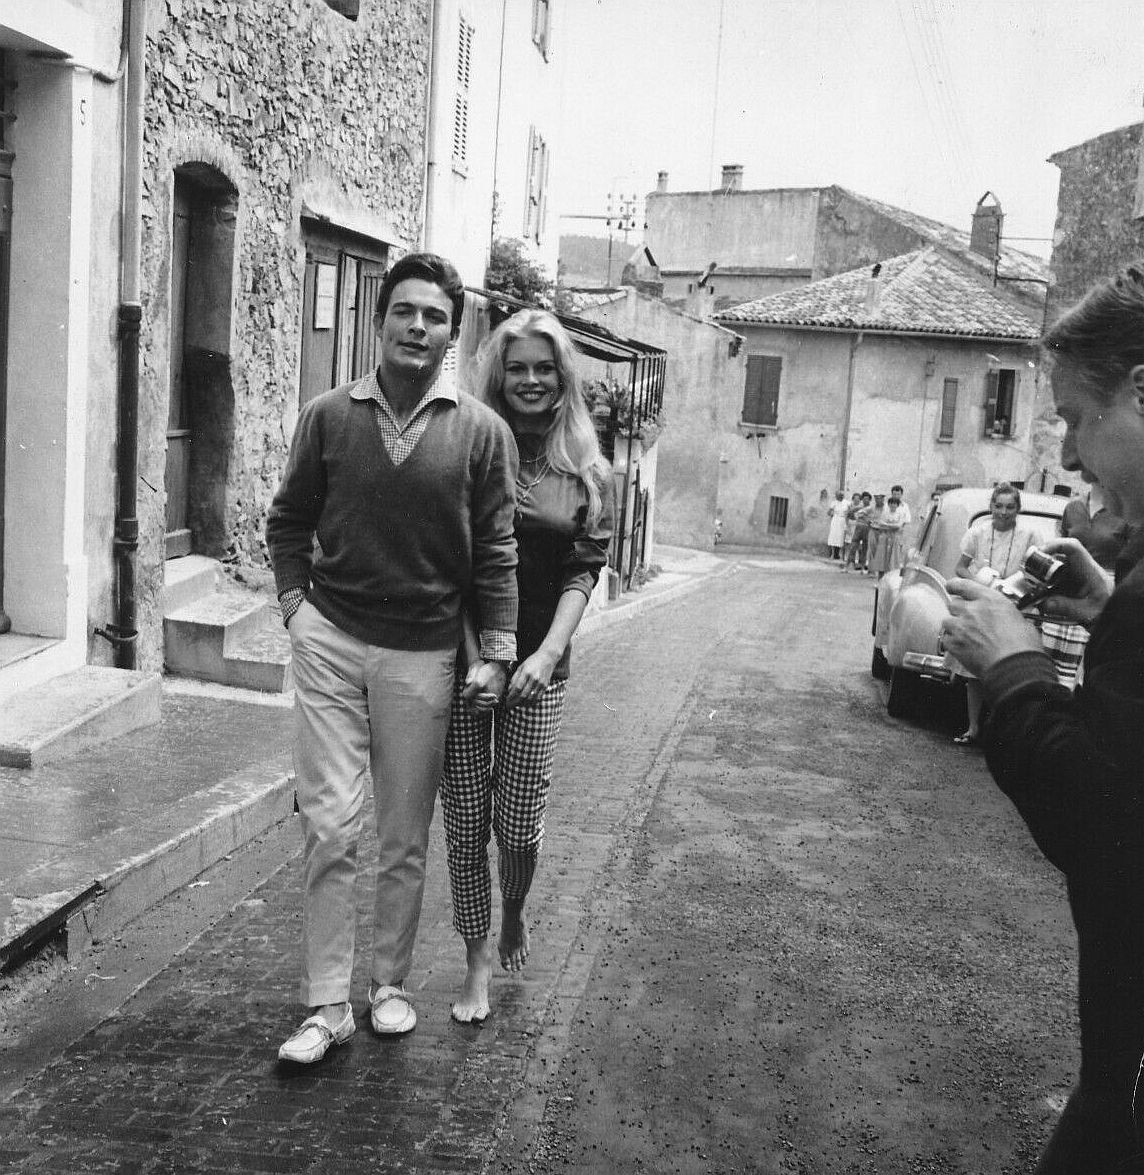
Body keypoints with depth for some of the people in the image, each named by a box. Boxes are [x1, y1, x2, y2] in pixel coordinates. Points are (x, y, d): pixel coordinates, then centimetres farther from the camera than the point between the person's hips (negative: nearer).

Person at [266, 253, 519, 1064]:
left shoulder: (482, 432, -1)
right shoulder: (329, 416, 2)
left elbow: (496, 552, 0)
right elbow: (288, 520, 12)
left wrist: (496, 651, -4)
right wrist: (296, 602, 1)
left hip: (424, 655, 0)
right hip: (330, 641, 1)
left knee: (405, 836, 9)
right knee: (330, 824, -2)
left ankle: (391, 982, 27)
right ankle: (327, 1004, 10)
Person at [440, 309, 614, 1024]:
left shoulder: (588, 473, 5)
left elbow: (584, 571, 0)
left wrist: (548, 652, -14)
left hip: (538, 668, 1)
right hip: (462, 658, 0)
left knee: (520, 821, 1)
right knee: (465, 818, 3)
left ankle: (515, 914, 34)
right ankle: (478, 961, 21)